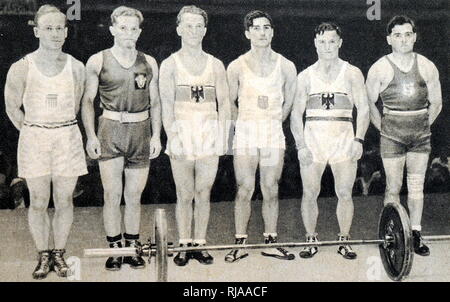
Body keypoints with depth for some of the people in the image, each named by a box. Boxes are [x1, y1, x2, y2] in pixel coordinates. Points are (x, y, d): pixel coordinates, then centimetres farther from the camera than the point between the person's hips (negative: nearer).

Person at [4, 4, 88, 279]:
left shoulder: (76, 67, 0)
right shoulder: (21, 68, -5)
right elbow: (12, 108, 6)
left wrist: (62, 129, 13)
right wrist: (33, 132, 7)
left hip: (68, 138, 1)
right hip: (34, 140, -1)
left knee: (64, 200, 6)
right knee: (38, 202, 5)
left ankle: (60, 253, 22)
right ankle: (43, 255, 20)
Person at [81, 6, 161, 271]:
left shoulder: (149, 63, 9)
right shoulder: (98, 61, 3)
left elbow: (155, 102, 13)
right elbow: (88, 100, 5)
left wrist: (156, 135, 5)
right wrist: (91, 136, -4)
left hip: (141, 131, 2)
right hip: (110, 131, -2)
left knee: (134, 195, 7)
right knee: (112, 194, -3)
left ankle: (133, 247, 19)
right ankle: (115, 248, 11)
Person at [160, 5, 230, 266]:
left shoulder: (216, 65, 9)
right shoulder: (170, 64, 3)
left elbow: (224, 103, 8)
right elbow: (167, 105, -1)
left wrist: (222, 135, -1)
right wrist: (172, 136, -10)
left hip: (209, 133, 2)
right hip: (182, 132, -1)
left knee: (204, 194, 6)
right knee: (185, 195, 4)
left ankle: (200, 244, 16)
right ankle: (184, 245, 15)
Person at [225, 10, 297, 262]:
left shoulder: (286, 66, 3)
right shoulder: (237, 66, 0)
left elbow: (289, 102, 13)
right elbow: (229, 102, 8)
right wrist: (244, 124, 9)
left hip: (274, 135, 1)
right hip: (245, 134, -1)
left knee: (271, 191, 6)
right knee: (245, 190, 0)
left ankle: (271, 242, 16)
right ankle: (240, 243, 9)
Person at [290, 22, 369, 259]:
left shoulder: (352, 73, 8)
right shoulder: (305, 76, 10)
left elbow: (363, 109, 5)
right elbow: (296, 113, 8)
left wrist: (359, 139, -9)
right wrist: (300, 145, -4)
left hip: (343, 140, -1)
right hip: (313, 139, 1)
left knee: (344, 194, 0)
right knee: (309, 194, 0)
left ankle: (344, 240, 14)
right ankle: (311, 240, 15)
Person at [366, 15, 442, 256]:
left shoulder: (427, 67, 3)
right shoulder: (380, 69, -4)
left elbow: (436, 102, 12)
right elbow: (368, 103, 2)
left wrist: (423, 125, 7)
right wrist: (382, 128, 1)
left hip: (420, 136, 3)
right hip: (392, 136, -2)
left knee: (417, 186, 7)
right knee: (393, 188, 2)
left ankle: (416, 235, 16)